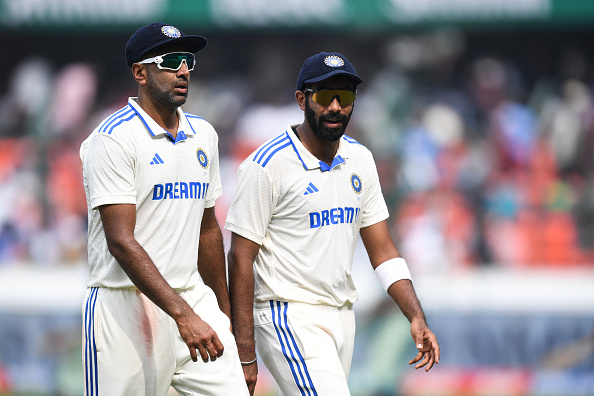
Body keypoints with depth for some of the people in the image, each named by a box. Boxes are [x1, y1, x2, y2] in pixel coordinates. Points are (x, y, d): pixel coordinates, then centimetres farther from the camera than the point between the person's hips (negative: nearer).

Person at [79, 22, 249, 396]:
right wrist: (183, 315, -26)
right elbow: (121, 241, -18)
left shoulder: (203, 135, 13)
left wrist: (224, 311, 24)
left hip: (193, 298, 6)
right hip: (127, 308, -6)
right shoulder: (114, 138, -11)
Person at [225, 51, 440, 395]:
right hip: (289, 318, -7)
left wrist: (417, 317, -2)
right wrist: (245, 354, -16)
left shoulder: (360, 159, 9)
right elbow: (241, 259, -11)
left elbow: (383, 250, 12)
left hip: (342, 316, 7)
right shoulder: (267, 164, -11)